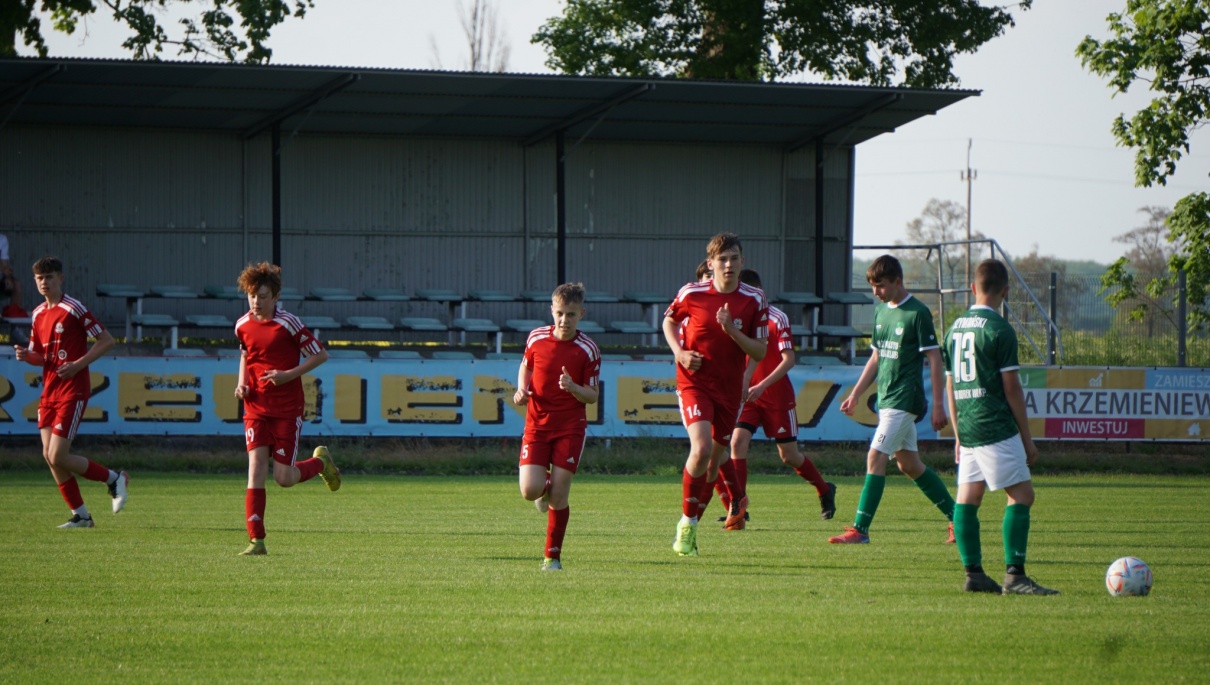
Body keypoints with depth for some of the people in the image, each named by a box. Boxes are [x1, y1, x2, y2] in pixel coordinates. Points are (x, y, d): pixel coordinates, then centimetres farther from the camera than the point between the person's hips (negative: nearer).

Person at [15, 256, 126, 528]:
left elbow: (106, 340, -9)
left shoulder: (74, 309, -10)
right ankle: (80, 515, 11)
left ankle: (114, 478, 7)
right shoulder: (38, 315, 12)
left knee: (58, 457, -13)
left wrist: (78, 364, -17)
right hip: (49, 391, 8)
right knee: (49, 456, 1)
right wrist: (26, 356, -2)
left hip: (72, 390, -8)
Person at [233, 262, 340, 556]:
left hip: (287, 409, -4)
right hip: (256, 408, 4)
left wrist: (289, 374, -16)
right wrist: (242, 382, 7)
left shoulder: (288, 323, -11)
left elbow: (320, 354, -6)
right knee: (256, 468, -11)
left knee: (284, 477, -4)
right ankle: (256, 540, -11)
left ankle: (320, 462, 30)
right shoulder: (243, 326, 4)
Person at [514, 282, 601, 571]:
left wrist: (573, 388, -23)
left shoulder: (587, 349, -7)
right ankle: (545, 488, 27)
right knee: (530, 490, -12)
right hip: (537, 424, 2)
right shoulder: (537, 338, -1)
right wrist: (522, 390, -1)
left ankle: (553, 556, 9)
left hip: (570, 427, -2)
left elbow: (593, 396, -2)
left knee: (559, 494, -5)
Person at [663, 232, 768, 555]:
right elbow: (669, 321, 13)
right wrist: (679, 352, -5)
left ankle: (691, 525, 29)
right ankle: (687, 524, -9)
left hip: (729, 388, 3)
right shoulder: (692, 294, -6)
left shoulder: (754, 301, -3)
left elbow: (760, 352, -3)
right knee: (702, 449, -23)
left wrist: (732, 331, -20)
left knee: (713, 458, 10)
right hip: (694, 382, -3)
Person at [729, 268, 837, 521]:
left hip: (777, 396, -4)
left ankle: (825, 491, 29)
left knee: (789, 455, 4)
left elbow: (789, 360, -15)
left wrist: (762, 386, -22)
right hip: (748, 395, 4)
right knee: (738, 441, -16)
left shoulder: (777, 318, -10)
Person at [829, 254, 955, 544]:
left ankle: (860, 529, -12)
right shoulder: (881, 311, 12)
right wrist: (855, 395, 19)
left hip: (905, 399, -9)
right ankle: (957, 517, 21)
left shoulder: (918, 313, -12)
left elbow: (934, 359, -12)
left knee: (875, 457, -13)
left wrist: (938, 405, -14)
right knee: (909, 464, 11)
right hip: (886, 398, 9)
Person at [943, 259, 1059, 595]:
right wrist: (1027, 438, -4)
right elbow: (1011, 388, -10)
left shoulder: (955, 328, 13)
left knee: (967, 498, 8)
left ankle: (974, 573, 7)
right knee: (1022, 495, -5)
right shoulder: (999, 329, -10)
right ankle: (1014, 576, -13)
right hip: (997, 429, -8)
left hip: (968, 429, 8)